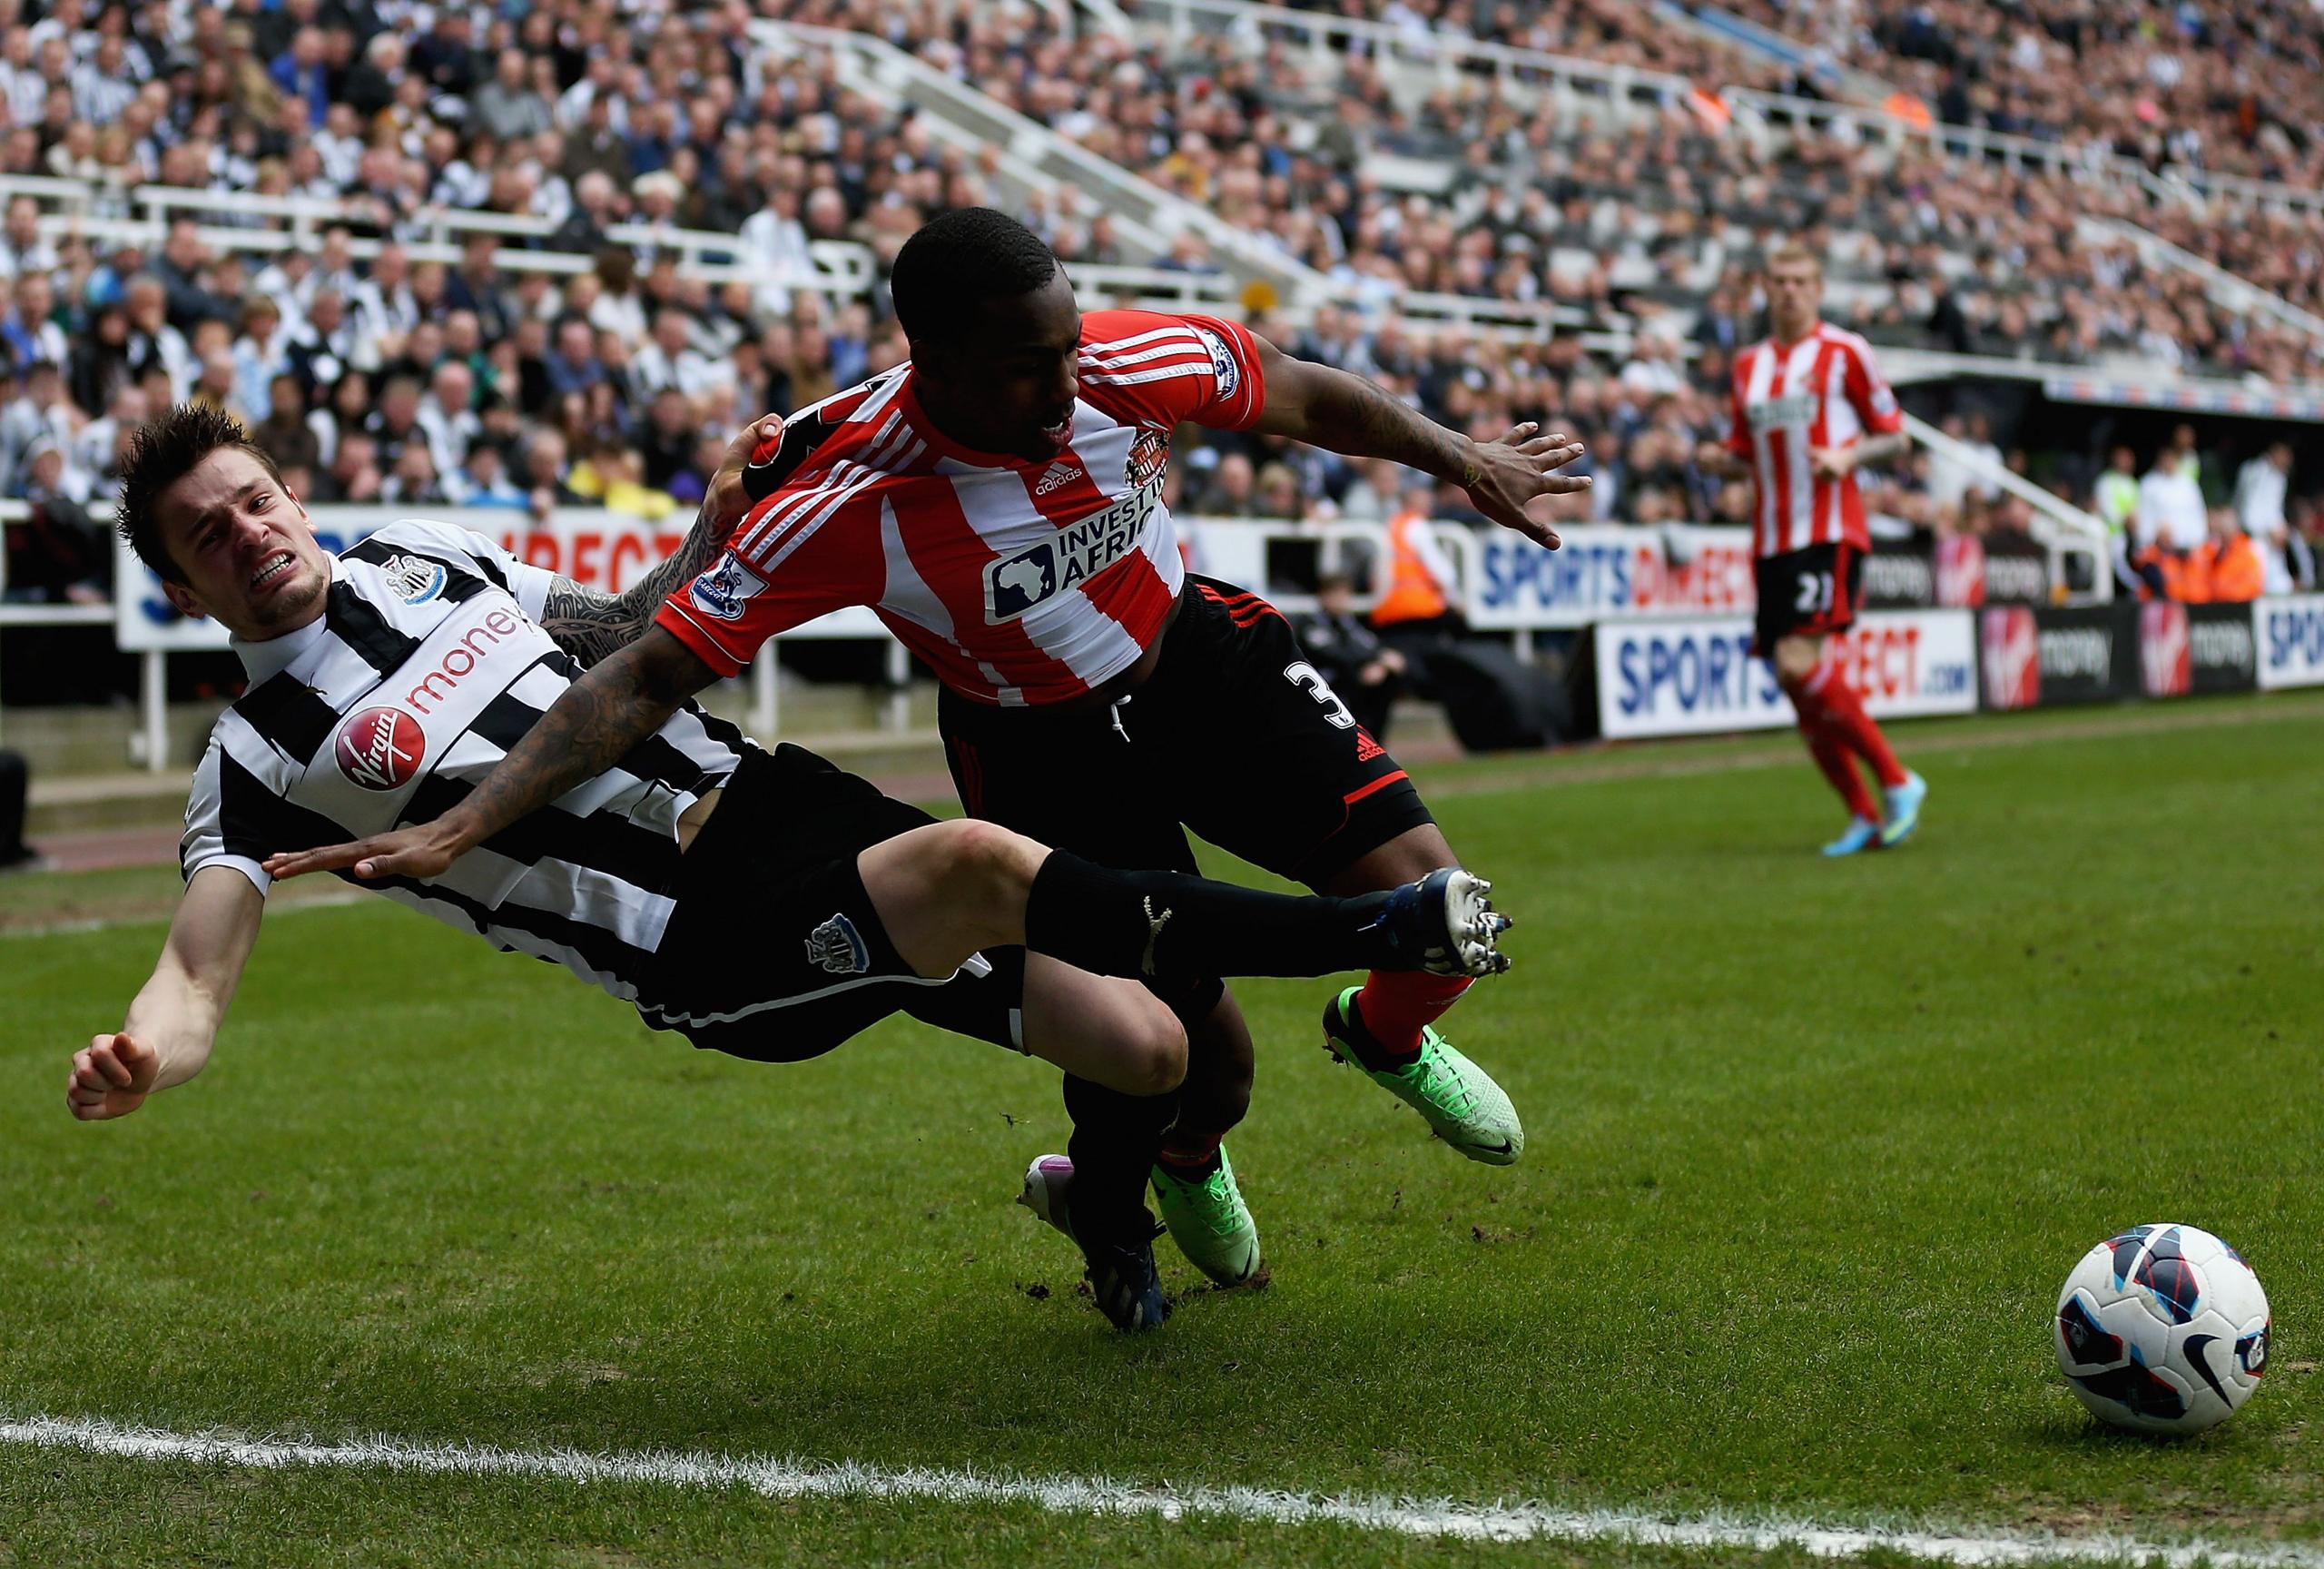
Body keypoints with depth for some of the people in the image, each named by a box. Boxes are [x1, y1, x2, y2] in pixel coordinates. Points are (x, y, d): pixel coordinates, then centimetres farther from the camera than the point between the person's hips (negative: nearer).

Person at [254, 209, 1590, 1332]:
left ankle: (1388, 1039, 29)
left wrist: (1461, 459, 9)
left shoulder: (1125, 364, -25)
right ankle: (1181, 1164, 34)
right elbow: (648, 680, -29)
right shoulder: (846, 509, -33)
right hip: (1041, 751, -3)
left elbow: (1296, 392, -3)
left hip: (1204, 658, 3)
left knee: (1425, 901, -10)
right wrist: (463, 826, -37)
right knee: (1198, 1055, -6)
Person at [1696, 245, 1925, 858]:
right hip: (1770, 539, 6)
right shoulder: (1748, 365, 17)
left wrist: (1848, 455, -15)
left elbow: (1894, 437, 4)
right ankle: (1863, 816, 10)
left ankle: (1897, 781, -9)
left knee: (1798, 660, -22)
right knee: (1793, 681, 1)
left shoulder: (1845, 352, 2)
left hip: (1830, 530, -6)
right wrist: (1717, 458, 0)